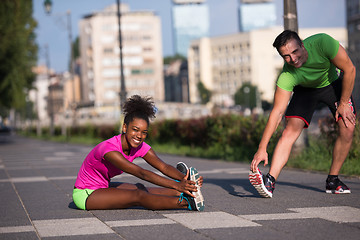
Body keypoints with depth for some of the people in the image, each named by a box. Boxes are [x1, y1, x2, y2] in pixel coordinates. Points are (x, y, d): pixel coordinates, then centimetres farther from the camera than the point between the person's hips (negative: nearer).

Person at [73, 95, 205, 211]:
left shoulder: (139, 146, -7)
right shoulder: (109, 148, -31)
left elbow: (163, 166, -17)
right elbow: (141, 173, -39)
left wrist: (184, 179, -37)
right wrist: (176, 185, -46)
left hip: (102, 187, 8)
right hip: (84, 194, -8)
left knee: (139, 188, -16)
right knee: (137, 195, -23)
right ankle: (187, 203, -31)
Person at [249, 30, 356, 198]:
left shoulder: (322, 43, -37)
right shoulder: (286, 77, -34)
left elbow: (349, 70, -23)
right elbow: (277, 113, -32)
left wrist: (344, 103, -19)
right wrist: (262, 149, -37)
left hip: (334, 83, 1)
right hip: (306, 89, -1)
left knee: (347, 128, -15)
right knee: (291, 129, -20)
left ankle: (333, 180, -1)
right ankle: (270, 181, -27)